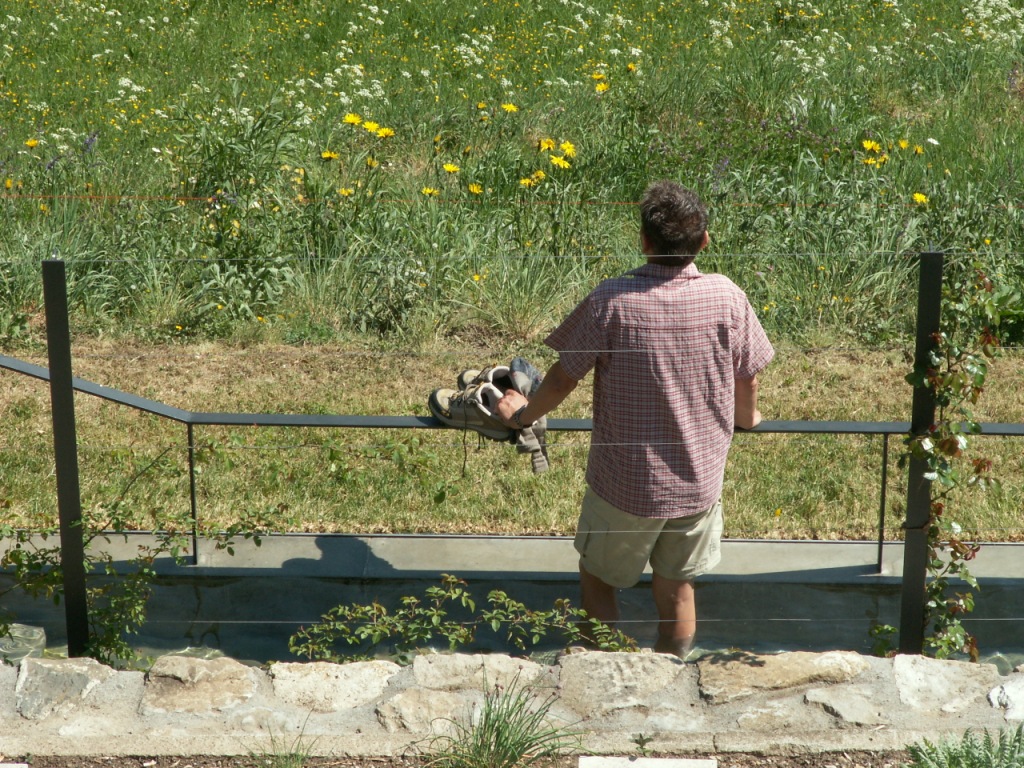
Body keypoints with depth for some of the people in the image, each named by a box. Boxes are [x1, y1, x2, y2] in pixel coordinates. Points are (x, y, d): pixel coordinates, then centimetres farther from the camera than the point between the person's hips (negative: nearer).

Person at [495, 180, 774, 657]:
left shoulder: (612, 300, -20)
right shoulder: (726, 297, -12)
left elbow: (562, 379, -11)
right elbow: (747, 380, 1)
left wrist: (523, 414, 9)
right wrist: (746, 418, 24)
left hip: (625, 484, -3)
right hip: (699, 481, 3)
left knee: (597, 581, 21)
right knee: (676, 590, 21)